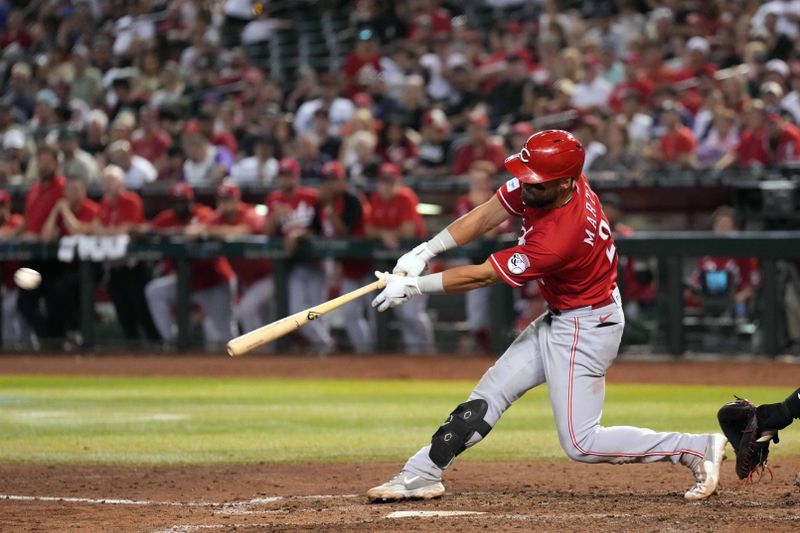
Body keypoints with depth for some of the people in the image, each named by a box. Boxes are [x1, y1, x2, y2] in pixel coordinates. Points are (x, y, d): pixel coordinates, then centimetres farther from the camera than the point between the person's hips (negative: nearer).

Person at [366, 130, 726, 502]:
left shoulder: (560, 238, -35)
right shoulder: (539, 179, -13)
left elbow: (482, 276, -26)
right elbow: (487, 216, -2)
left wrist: (415, 287, -17)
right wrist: (426, 251, -10)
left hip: (586, 329, -9)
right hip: (558, 320, 9)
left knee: (580, 443, -8)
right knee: (491, 392, 11)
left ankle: (697, 449, -3)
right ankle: (424, 474, 17)